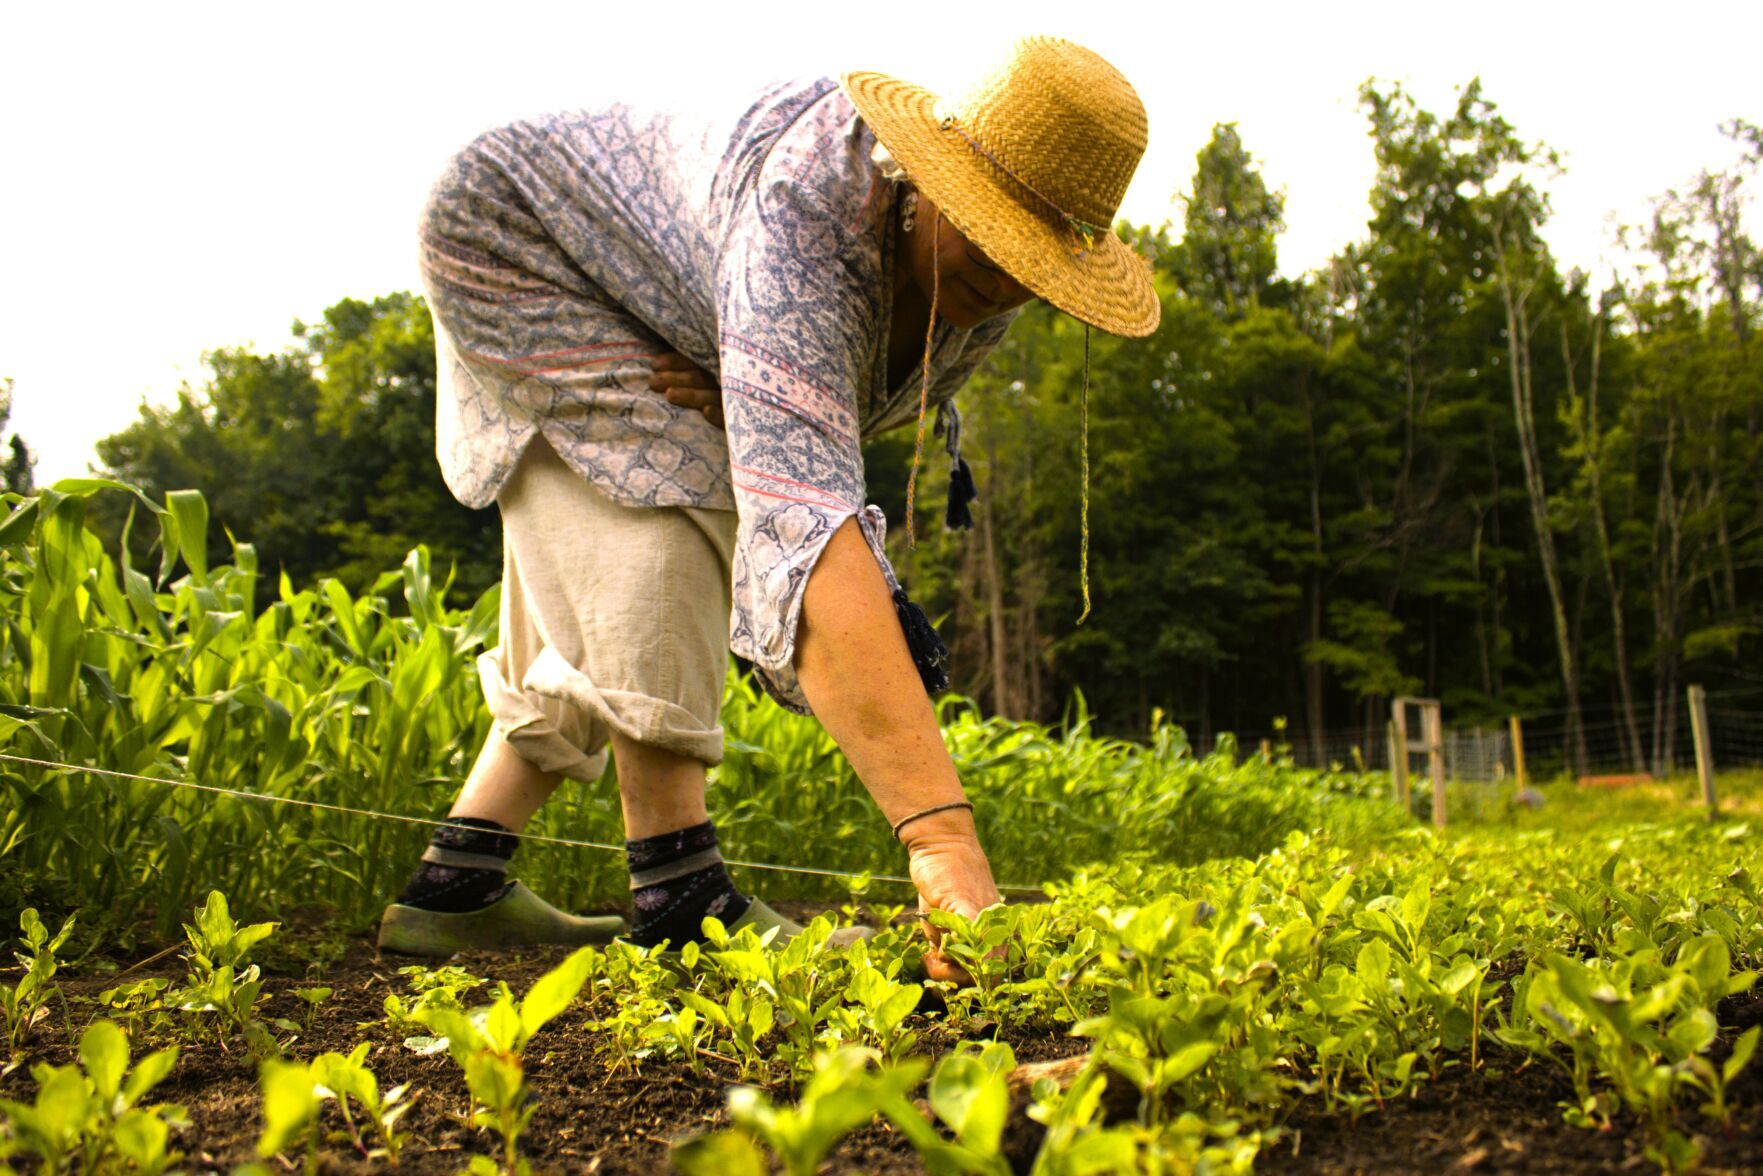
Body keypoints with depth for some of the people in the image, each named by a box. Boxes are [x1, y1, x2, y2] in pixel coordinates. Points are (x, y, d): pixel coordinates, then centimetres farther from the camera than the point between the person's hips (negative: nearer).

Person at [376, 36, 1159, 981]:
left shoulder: (989, 299, -21)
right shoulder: (807, 213, -46)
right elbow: (802, 509, -59)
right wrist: (941, 838, -66)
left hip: (667, 334, 7)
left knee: (595, 627, 2)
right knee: (665, 510, -28)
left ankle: (454, 886, 10)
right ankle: (679, 897, -25)